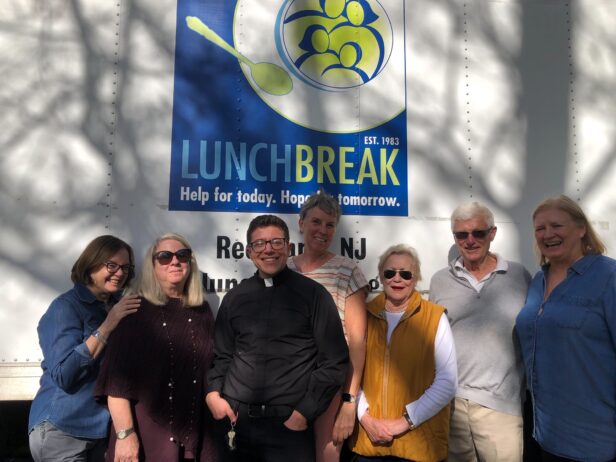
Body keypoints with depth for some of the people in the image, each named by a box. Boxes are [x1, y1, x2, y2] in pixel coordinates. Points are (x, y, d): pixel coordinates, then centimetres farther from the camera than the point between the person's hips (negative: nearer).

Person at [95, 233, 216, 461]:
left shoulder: (201, 310, 7)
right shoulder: (135, 310, -6)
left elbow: (212, 368, 11)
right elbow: (118, 376, -11)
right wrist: (125, 434, -16)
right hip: (146, 435, -4)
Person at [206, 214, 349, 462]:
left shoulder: (313, 294, -3)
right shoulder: (234, 297, 8)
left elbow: (334, 363, -3)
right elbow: (221, 356, 15)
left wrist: (304, 413, -8)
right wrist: (213, 393, -2)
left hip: (289, 423, -3)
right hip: (235, 420, 4)